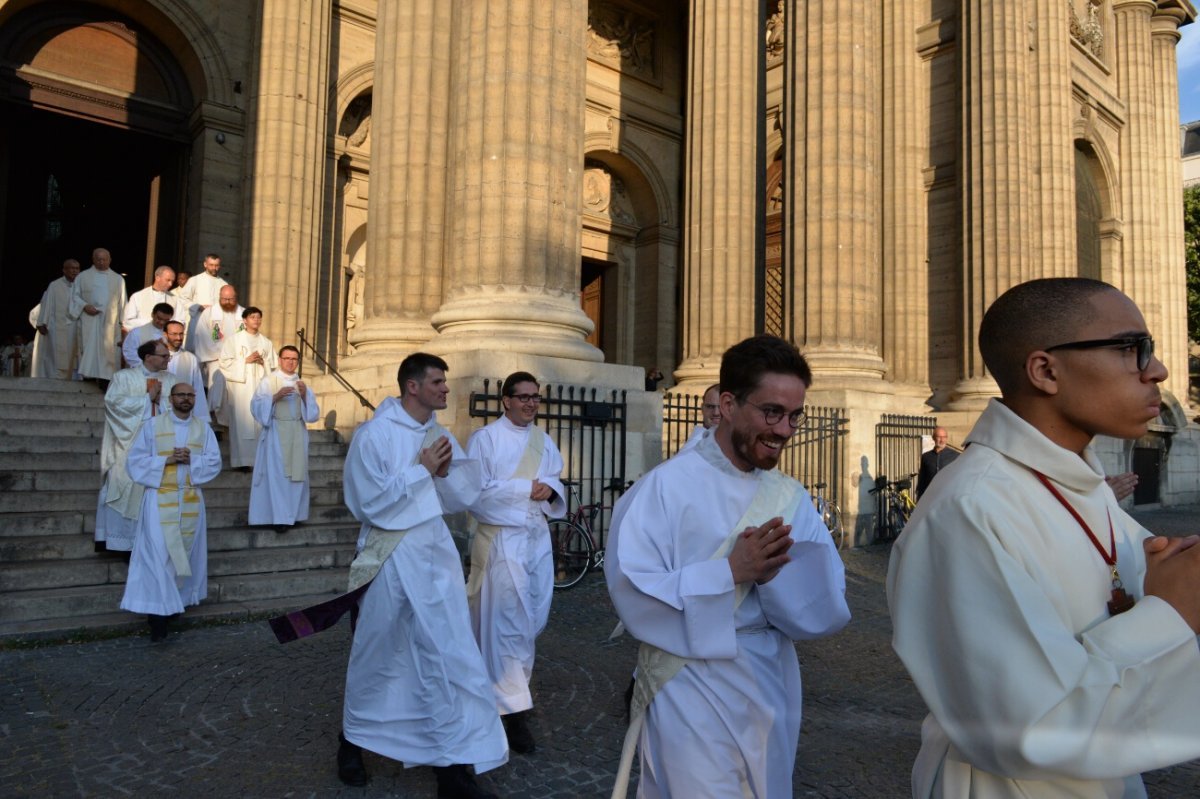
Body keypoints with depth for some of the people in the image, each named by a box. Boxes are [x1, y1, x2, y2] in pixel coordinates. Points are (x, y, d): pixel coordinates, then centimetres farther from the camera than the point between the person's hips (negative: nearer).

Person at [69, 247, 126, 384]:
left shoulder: (118, 279, 13)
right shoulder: (83, 276, 8)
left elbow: (122, 303, 12)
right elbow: (75, 296, 8)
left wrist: (123, 324, 6)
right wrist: (85, 306, -12)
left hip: (110, 325, 1)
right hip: (89, 323, -1)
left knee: (107, 352, -4)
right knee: (89, 351, -3)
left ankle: (105, 379, -6)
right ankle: (89, 377, -1)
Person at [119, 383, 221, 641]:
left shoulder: (203, 428, 8)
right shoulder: (153, 426, 1)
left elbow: (214, 462, 3)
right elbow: (136, 460, -2)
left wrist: (192, 460, -14)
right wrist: (166, 460, -15)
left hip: (191, 499, 3)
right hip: (160, 499, -3)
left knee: (185, 554, 8)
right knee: (159, 555, -7)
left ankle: (177, 600, 21)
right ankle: (158, 610, -5)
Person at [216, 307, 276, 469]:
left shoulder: (266, 342, 14)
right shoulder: (234, 339, 4)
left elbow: (272, 367, 13)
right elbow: (225, 363, -2)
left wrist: (263, 362, -6)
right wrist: (246, 360, -10)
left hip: (260, 386, 3)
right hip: (240, 387, -3)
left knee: (260, 421, -3)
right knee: (241, 422, -6)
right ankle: (242, 460, -4)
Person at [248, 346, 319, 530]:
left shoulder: (302, 384, 11)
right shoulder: (268, 381, -1)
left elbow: (313, 412, 5)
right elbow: (256, 406, -10)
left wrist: (304, 395, -11)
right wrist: (276, 396, -22)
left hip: (297, 434, 4)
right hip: (275, 433, -4)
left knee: (296, 473, 4)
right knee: (277, 475, -6)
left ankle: (292, 514, 12)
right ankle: (279, 516, -4)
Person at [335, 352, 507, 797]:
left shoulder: (439, 434, 7)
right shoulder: (374, 435, -11)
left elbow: (465, 498, 8)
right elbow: (372, 504, -17)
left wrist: (445, 472, -10)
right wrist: (422, 469, -15)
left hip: (436, 552, 5)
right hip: (392, 556, -5)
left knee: (447, 654, 4)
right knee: (378, 655, 13)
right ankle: (353, 739, 39)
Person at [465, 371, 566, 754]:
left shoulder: (544, 441, 12)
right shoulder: (485, 438, -7)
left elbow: (557, 483, 15)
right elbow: (476, 492, -14)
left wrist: (551, 490, -9)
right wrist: (526, 488, -16)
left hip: (538, 538, 7)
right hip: (502, 539, -7)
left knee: (534, 619, 12)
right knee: (508, 622, -6)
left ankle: (505, 682, 35)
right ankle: (512, 707, 2)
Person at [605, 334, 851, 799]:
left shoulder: (791, 498, 2)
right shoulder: (666, 487, -14)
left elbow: (828, 610, -3)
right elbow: (632, 595, -19)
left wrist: (772, 571, -21)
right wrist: (731, 571, -25)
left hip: (772, 695, 6)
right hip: (691, 695, -5)